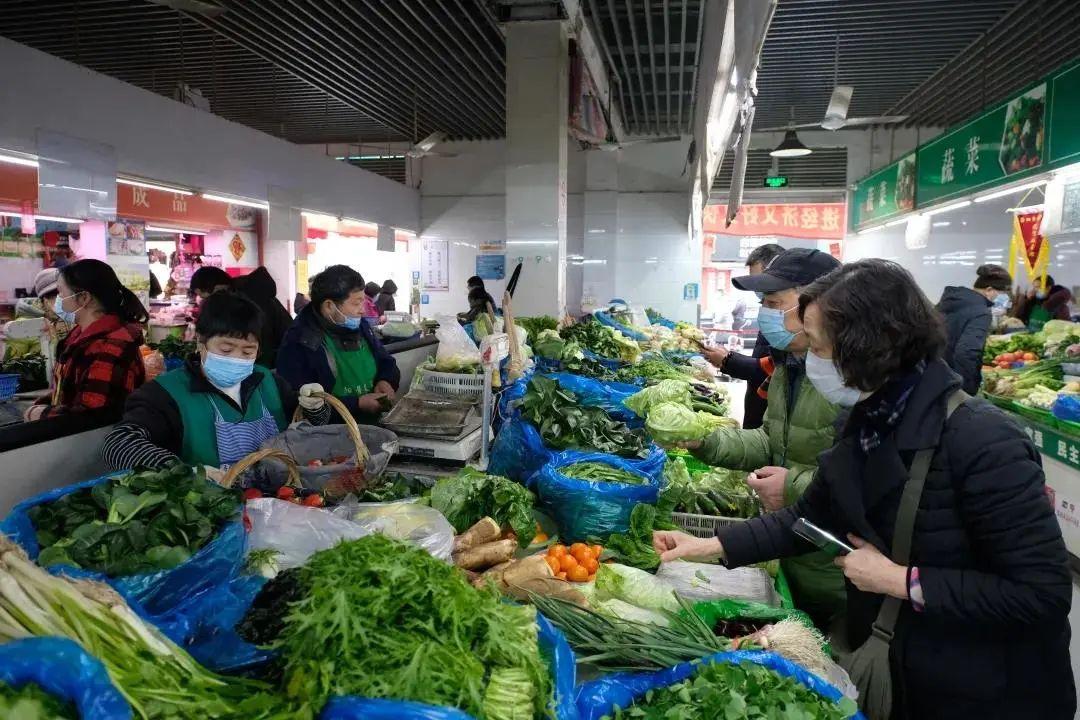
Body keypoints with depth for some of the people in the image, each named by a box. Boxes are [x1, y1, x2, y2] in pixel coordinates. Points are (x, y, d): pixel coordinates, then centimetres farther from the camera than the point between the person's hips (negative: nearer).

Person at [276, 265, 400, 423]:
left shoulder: (360, 326, 11)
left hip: (379, 421, 7)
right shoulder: (297, 343, -12)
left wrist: (385, 381, 2)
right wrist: (357, 404, -21)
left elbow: (386, 362, 24)